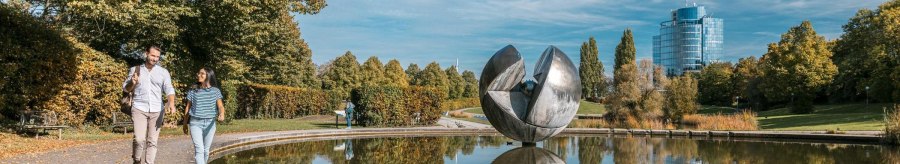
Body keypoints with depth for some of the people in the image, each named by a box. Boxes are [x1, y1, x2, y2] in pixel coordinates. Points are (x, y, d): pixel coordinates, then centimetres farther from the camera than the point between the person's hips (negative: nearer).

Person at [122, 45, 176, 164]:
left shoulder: (163, 72, 7)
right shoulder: (135, 70, 9)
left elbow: (169, 89, -5)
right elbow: (125, 88, 14)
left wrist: (171, 103, -24)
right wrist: (132, 82, -10)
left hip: (157, 111, 1)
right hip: (139, 108, -1)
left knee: (152, 141, 1)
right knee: (139, 139, -13)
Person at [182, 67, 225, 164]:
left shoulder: (215, 91, 2)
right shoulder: (193, 91, 3)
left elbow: (220, 106, -6)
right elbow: (188, 107, 10)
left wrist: (222, 114, -29)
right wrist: (185, 123, 14)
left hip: (210, 123, 1)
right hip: (195, 123, -1)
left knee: (206, 150, 12)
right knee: (199, 149, -12)